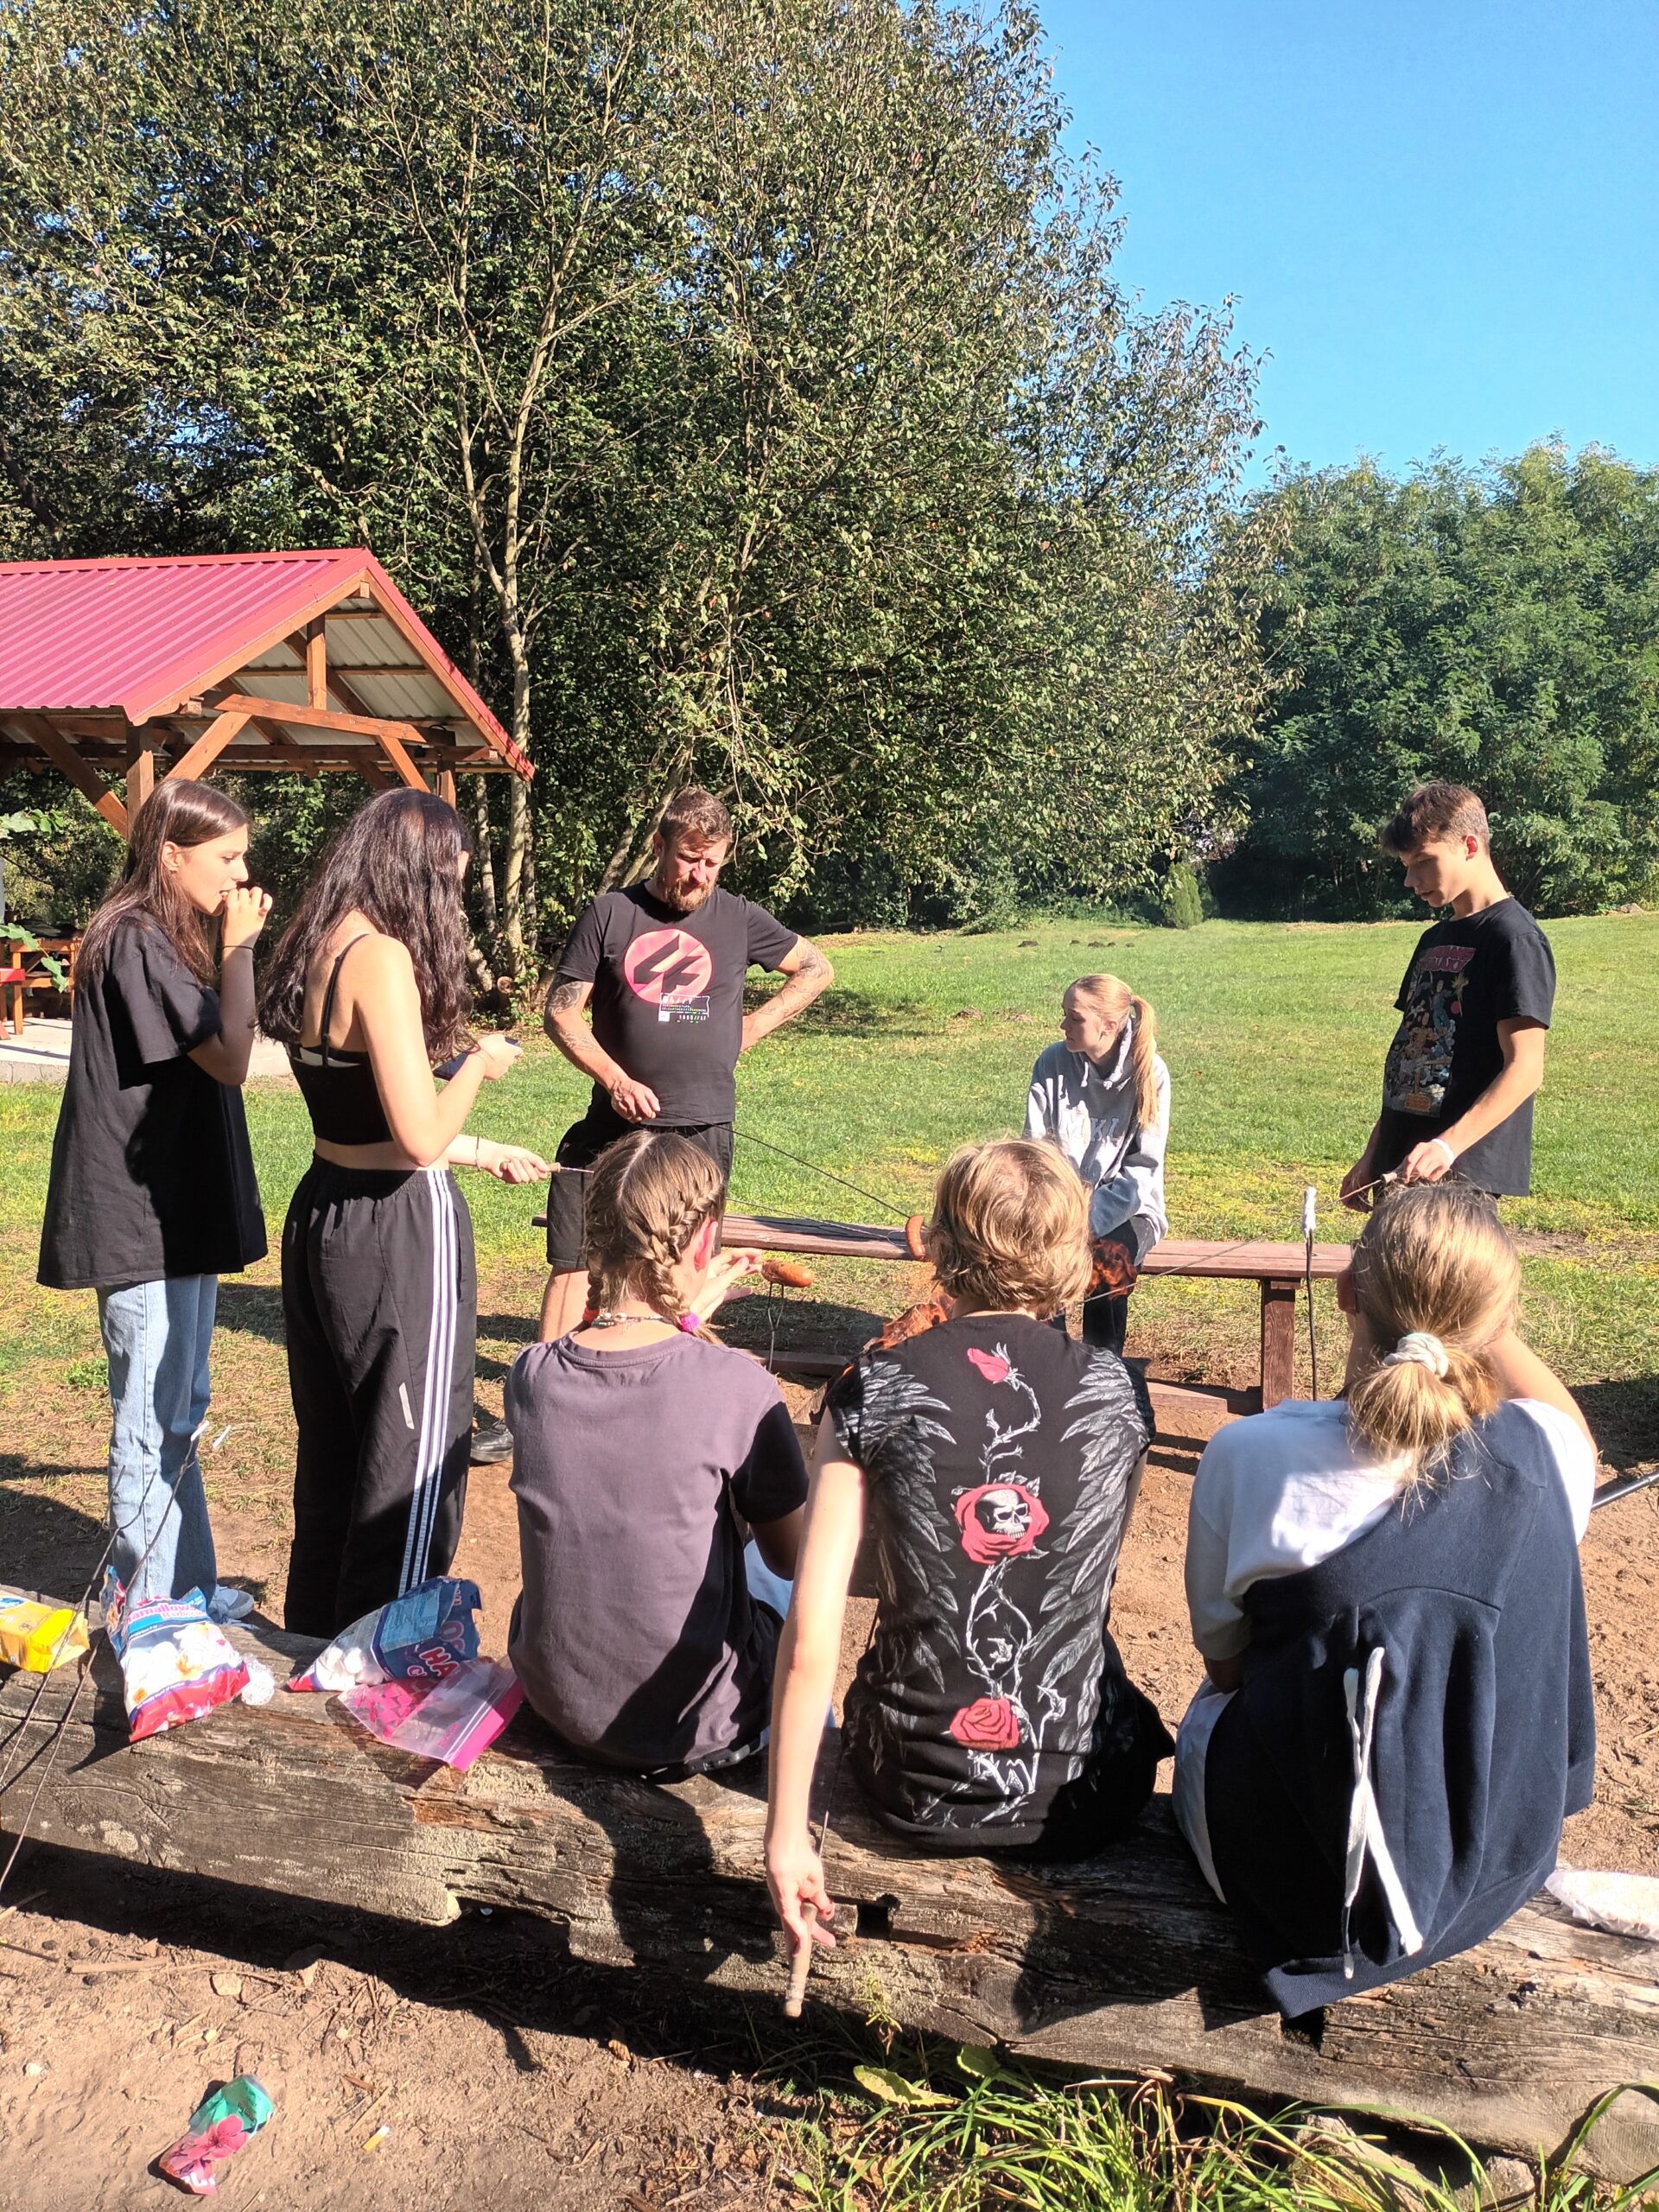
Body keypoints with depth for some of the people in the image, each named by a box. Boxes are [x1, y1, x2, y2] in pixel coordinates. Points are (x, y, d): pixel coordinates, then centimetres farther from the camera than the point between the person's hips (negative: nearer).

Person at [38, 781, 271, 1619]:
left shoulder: (159, 941, 14)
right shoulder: (137, 942, -17)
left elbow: (213, 1057, 13)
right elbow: (230, 1059, -22)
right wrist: (238, 947, -17)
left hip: (175, 1213, 11)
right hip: (145, 1221, -11)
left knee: (180, 1410, 19)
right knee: (153, 1425, 1)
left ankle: (188, 1589, 32)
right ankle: (150, 1610, 14)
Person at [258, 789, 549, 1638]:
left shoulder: (315, 953, 9)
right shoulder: (382, 957, -19)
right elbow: (419, 1136, -23)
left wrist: (486, 1153, 21)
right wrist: (478, 1064, -5)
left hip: (322, 1216, 9)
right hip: (399, 1228, -9)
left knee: (331, 1452, 22)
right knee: (409, 1465, 6)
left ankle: (318, 1638, 39)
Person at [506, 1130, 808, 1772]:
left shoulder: (530, 1375, -14)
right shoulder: (738, 1387, -25)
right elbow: (791, 1557, -9)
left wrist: (681, 1316, 10)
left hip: (556, 1704, 4)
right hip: (695, 1731, -4)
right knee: (771, 1572, 27)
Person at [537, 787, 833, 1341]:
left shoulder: (738, 919, 5)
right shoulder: (610, 914, 1)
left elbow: (816, 969, 17)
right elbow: (561, 1011, 0)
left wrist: (753, 1027, 6)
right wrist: (615, 1080, -13)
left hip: (703, 1129, 1)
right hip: (616, 1123, 0)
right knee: (573, 1260, -1)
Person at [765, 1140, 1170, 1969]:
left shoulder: (871, 1392, -13)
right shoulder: (1116, 1391, -8)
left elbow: (809, 1644, -15)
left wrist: (786, 1832, -7)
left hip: (914, 1794, 0)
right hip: (1080, 1804, 1)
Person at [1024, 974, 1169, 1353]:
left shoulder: (1149, 1074, -10)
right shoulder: (1052, 1064, -3)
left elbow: (1142, 1169, -11)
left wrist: (1088, 1221, -21)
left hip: (1127, 1209, -2)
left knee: (1107, 1263, -32)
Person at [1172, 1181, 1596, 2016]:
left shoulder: (1249, 1456, -25)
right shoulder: (1543, 1458, -19)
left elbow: (1222, 1656, -6)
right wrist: (1479, 1309, 1)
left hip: (1295, 1878, -2)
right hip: (1499, 1873, 3)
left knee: (1207, 1711, 29)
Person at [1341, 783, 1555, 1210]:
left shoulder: (1513, 938, -9)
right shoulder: (1435, 939, 17)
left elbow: (1524, 1068, -17)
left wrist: (1448, 1145, -27)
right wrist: (1373, 1156, 17)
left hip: (1463, 1173, -8)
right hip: (1403, 1167, 8)